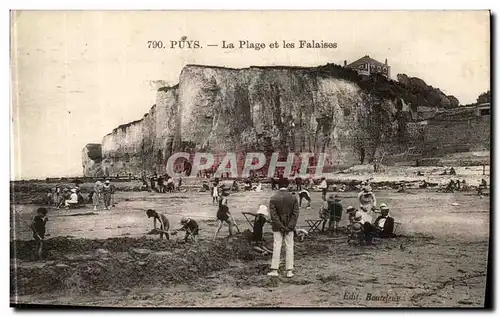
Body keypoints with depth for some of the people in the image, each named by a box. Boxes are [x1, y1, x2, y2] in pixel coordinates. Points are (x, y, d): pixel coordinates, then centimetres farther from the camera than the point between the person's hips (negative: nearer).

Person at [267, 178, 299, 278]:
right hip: (290, 228, 1)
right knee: (289, 247, 6)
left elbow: (273, 214, -10)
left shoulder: (273, 198, -6)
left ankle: (274, 270, 5)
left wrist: (280, 226, -8)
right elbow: (295, 214, -7)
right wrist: (290, 227, -7)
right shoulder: (293, 198, -3)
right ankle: (289, 271, 7)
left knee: (276, 247, 4)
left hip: (277, 228, 0)